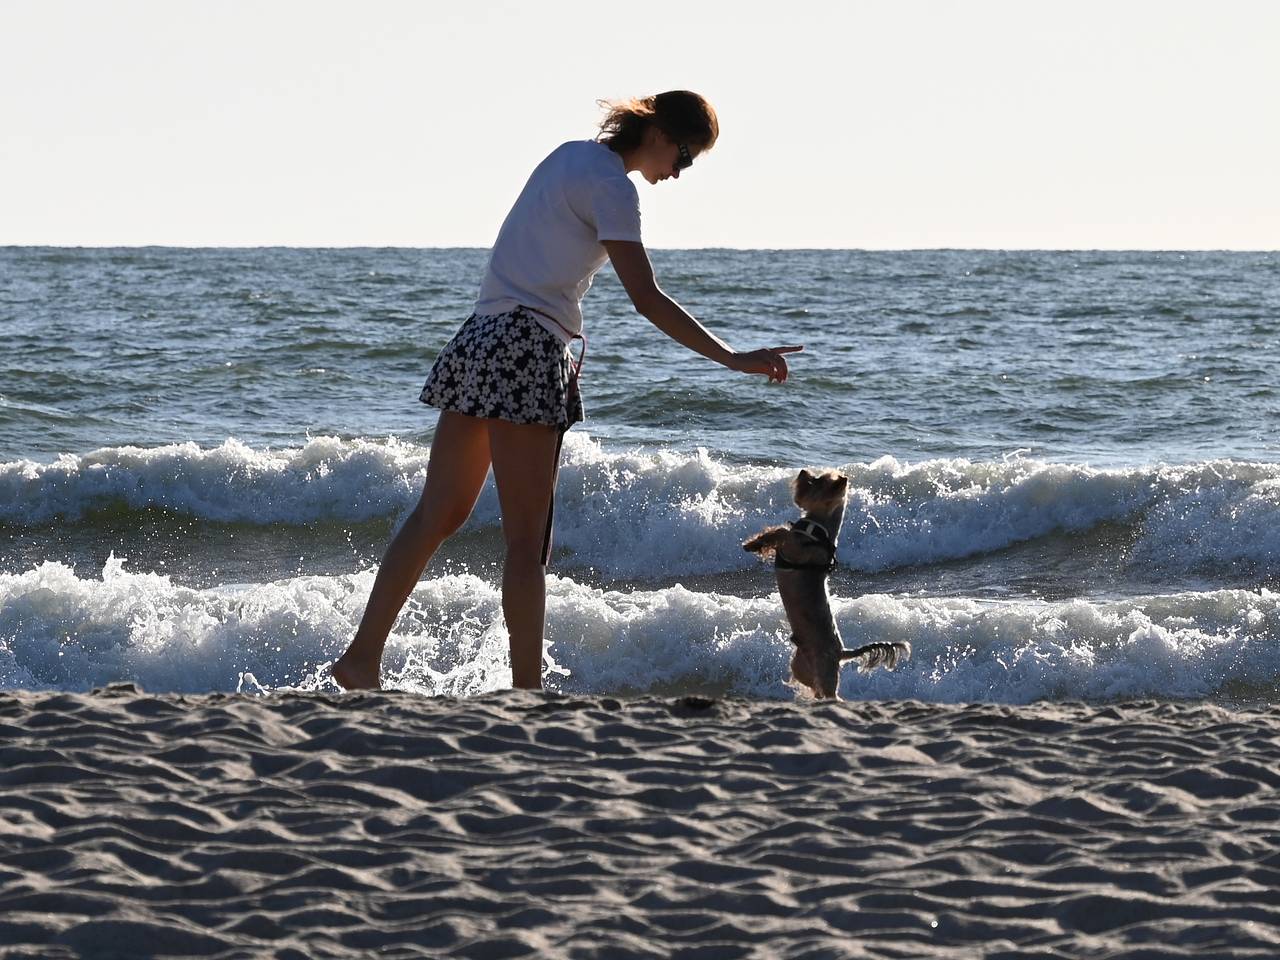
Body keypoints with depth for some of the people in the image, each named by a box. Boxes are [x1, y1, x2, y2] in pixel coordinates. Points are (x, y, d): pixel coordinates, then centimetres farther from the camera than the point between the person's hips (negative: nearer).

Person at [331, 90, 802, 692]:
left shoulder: (572, 155, 17)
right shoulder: (611, 185, -11)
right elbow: (647, 301, -19)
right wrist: (734, 360, -20)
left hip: (481, 343, 9)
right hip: (528, 351, -9)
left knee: (438, 515, 11)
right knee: (527, 541, -6)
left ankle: (361, 660, 9)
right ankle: (526, 692, -4)